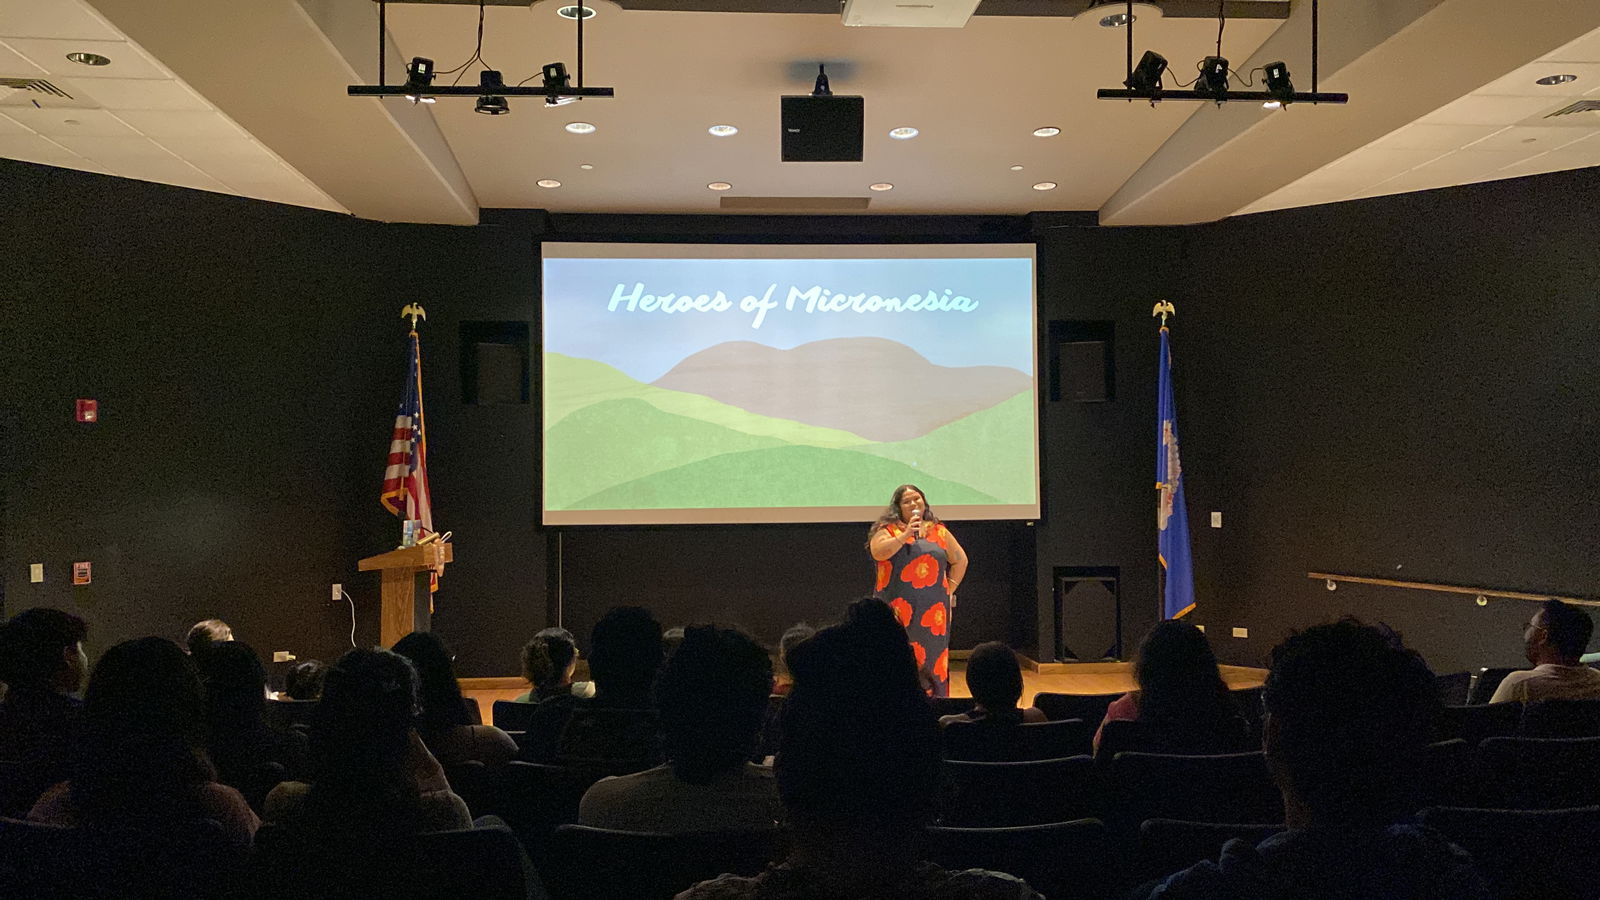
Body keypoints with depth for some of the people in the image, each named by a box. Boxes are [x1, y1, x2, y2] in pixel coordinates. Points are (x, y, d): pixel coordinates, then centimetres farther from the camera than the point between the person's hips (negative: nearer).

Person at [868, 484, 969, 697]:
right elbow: (878, 552, -12)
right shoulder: (887, 529, 5)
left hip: (933, 608, 3)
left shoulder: (939, 531, 13)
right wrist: (905, 534, -14)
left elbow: (960, 560, 18)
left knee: (932, 656, 2)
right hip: (897, 607, -2)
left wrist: (950, 588, 9)